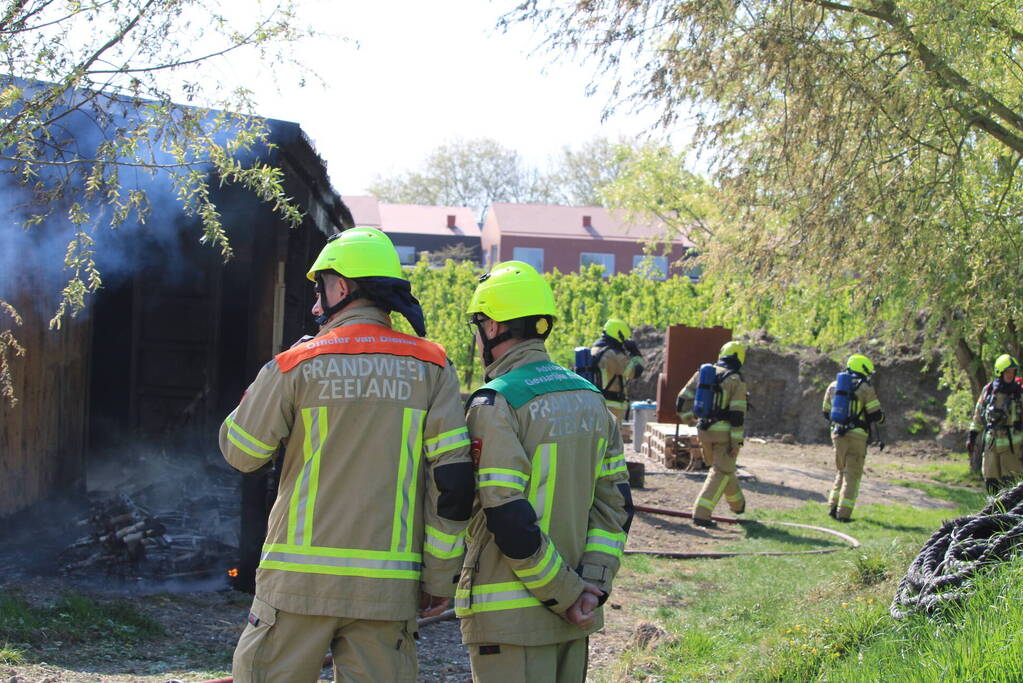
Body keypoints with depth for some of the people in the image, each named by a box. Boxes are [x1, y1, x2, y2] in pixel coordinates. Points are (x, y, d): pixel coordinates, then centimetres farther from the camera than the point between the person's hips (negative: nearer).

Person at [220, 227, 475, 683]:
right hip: (387, 587, 2)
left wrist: (261, 388, 24)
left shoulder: (296, 365, -1)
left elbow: (241, 453, 8)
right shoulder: (431, 367, 3)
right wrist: (440, 578, 4)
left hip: (300, 577, -1)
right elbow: (452, 478, -2)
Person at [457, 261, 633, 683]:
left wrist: (567, 594, -12)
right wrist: (593, 582, -1)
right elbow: (615, 504, 6)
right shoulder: (590, 400, 9)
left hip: (510, 616, -7)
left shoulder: (494, 406, -14)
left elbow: (510, 521, -20)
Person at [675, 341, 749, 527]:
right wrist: (737, 442, -13)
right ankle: (701, 513, -8)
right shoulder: (736, 380, -9)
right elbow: (738, 414, -15)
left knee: (723, 467, 23)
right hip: (725, 432, -6)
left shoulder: (702, 373, 6)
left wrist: (690, 420, 21)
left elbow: (682, 401, 7)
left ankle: (737, 503, 39)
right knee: (721, 472, 2)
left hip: (704, 430, 6)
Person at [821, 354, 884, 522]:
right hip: (856, 436, -5)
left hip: (837, 434, 5)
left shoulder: (833, 386, 11)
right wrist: (881, 416, 15)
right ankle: (844, 513, -4)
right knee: (852, 475, 1)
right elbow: (876, 415, -8)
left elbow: (827, 413, 17)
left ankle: (833, 507, 13)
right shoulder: (865, 388, -6)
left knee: (842, 471, 20)